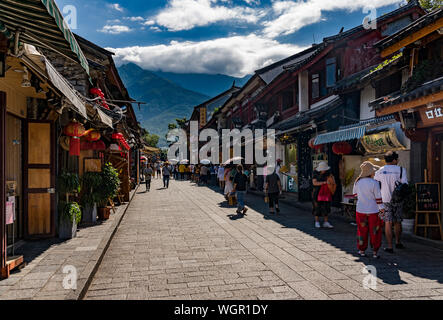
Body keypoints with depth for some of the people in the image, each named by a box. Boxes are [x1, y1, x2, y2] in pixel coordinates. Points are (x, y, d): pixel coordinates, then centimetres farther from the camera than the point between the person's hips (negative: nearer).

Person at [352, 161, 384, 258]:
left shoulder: (357, 182, -3)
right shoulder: (374, 182, -15)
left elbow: (355, 194, 10)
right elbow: (378, 197, -11)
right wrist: (382, 208, -3)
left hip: (361, 210, 3)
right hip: (373, 210, -3)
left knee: (362, 231, 13)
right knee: (375, 232, 9)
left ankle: (362, 250, 19)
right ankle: (375, 251, 13)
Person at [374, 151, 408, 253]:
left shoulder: (379, 172, 0)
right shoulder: (401, 170, -4)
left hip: (385, 200, 0)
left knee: (388, 223, 1)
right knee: (397, 222, 17)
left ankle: (390, 247, 0)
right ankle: (398, 242, 34)